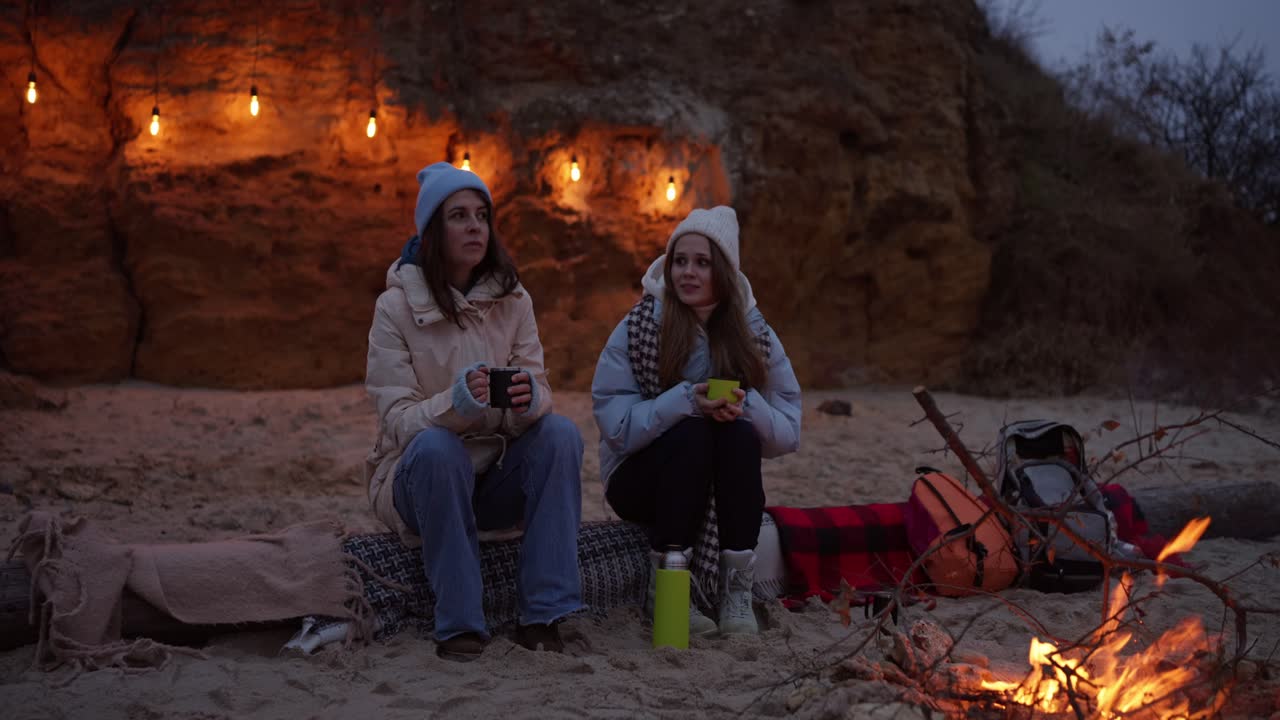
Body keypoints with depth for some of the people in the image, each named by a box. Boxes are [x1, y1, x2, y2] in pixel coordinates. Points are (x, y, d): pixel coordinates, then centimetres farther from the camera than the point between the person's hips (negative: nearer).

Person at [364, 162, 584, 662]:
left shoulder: (512, 300, 0)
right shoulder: (397, 306, -10)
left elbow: (541, 395, -6)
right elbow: (398, 421, -16)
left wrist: (528, 398, -32)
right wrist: (459, 401, -37)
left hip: (498, 480, 3)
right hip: (421, 478, -3)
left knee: (561, 432, -24)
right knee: (437, 446, -35)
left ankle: (543, 615, -24)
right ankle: (459, 625, -27)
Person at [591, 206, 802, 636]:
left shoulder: (754, 334, -1)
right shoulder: (637, 330, -8)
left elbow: (788, 433, -8)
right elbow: (615, 425, -18)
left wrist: (746, 406, -28)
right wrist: (686, 401, -31)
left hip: (720, 486, 2)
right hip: (642, 481, -2)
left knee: (740, 432, -28)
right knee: (691, 432, -31)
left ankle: (737, 593, -27)